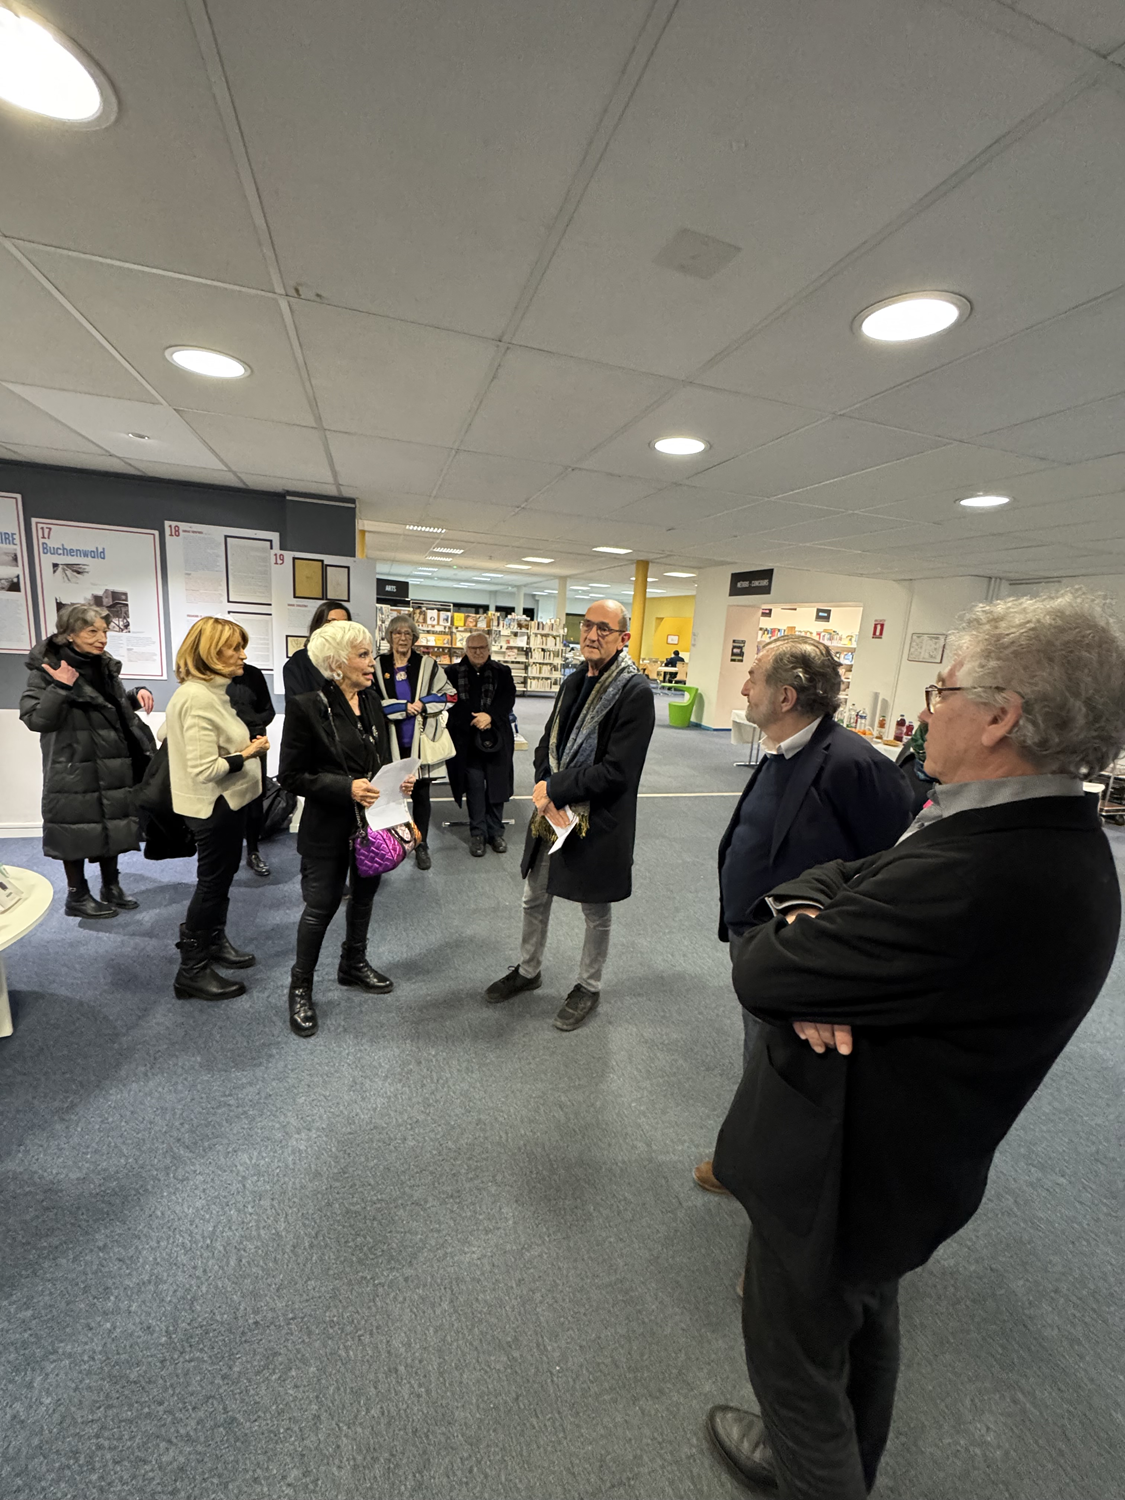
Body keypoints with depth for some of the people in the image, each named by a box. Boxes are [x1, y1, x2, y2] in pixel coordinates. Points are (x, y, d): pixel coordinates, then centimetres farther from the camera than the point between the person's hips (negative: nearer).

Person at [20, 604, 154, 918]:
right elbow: (34, 719, -15)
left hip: (112, 766, 6)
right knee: (77, 828, 4)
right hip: (73, 768, -6)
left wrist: (138, 694, 3)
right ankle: (77, 896, 19)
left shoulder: (106, 666, 8)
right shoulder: (46, 668, -9)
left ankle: (111, 887, 28)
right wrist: (60, 688, -25)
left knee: (112, 825, 13)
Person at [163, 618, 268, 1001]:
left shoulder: (213, 691, 8)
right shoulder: (197, 698, -25)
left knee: (223, 874, 22)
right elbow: (204, 769, -28)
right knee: (213, 880, 4)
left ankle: (214, 941, 42)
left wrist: (250, 746, 4)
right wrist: (246, 755, -18)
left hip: (228, 801, 10)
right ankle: (192, 970, 21)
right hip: (214, 806, -10)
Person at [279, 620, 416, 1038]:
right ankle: (300, 986, 29)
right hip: (330, 827, -6)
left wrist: (399, 781, -7)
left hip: (374, 820, 7)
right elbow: (291, 776, -14)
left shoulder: (373, 705, 5)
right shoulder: (307, 708, -15)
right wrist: (346, 788, -24)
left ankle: (354, 964, 44)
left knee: (364, 895, 21)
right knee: (322, 904, 6)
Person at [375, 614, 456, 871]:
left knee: (421, 793, 10)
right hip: (390, 742, 0)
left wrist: (423, 704, -10)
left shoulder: (428, 664, 1)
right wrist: (403, 707, -14)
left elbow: (449, 696, 3)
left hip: (420, 740, 1)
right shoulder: (378, 665, -1)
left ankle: (421, 845, 25)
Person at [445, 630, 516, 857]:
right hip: (467, 739, -1)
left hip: (497, 738, 1)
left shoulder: (502, 672, 7)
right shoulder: (454, 673, 4)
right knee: (474, 785, 2)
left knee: (496, 784, 5)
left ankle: (495, 831, 18)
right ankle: (477, 833, 14)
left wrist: (490, 715, -19)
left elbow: (508, 699, -4)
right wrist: (474, 719, -14)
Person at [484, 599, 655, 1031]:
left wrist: (554, 789, -17)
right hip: (553, 814, 7)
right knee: (535, 899, 21)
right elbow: (547, 744, 9)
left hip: (598, 821, -7)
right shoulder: (574, 683, 7)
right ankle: (528, 970, 46)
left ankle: (589, 987, 39)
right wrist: (545, 793, -9)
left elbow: (617, 771, -22)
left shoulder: (634, 692, -18)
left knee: (596, 912, 15)